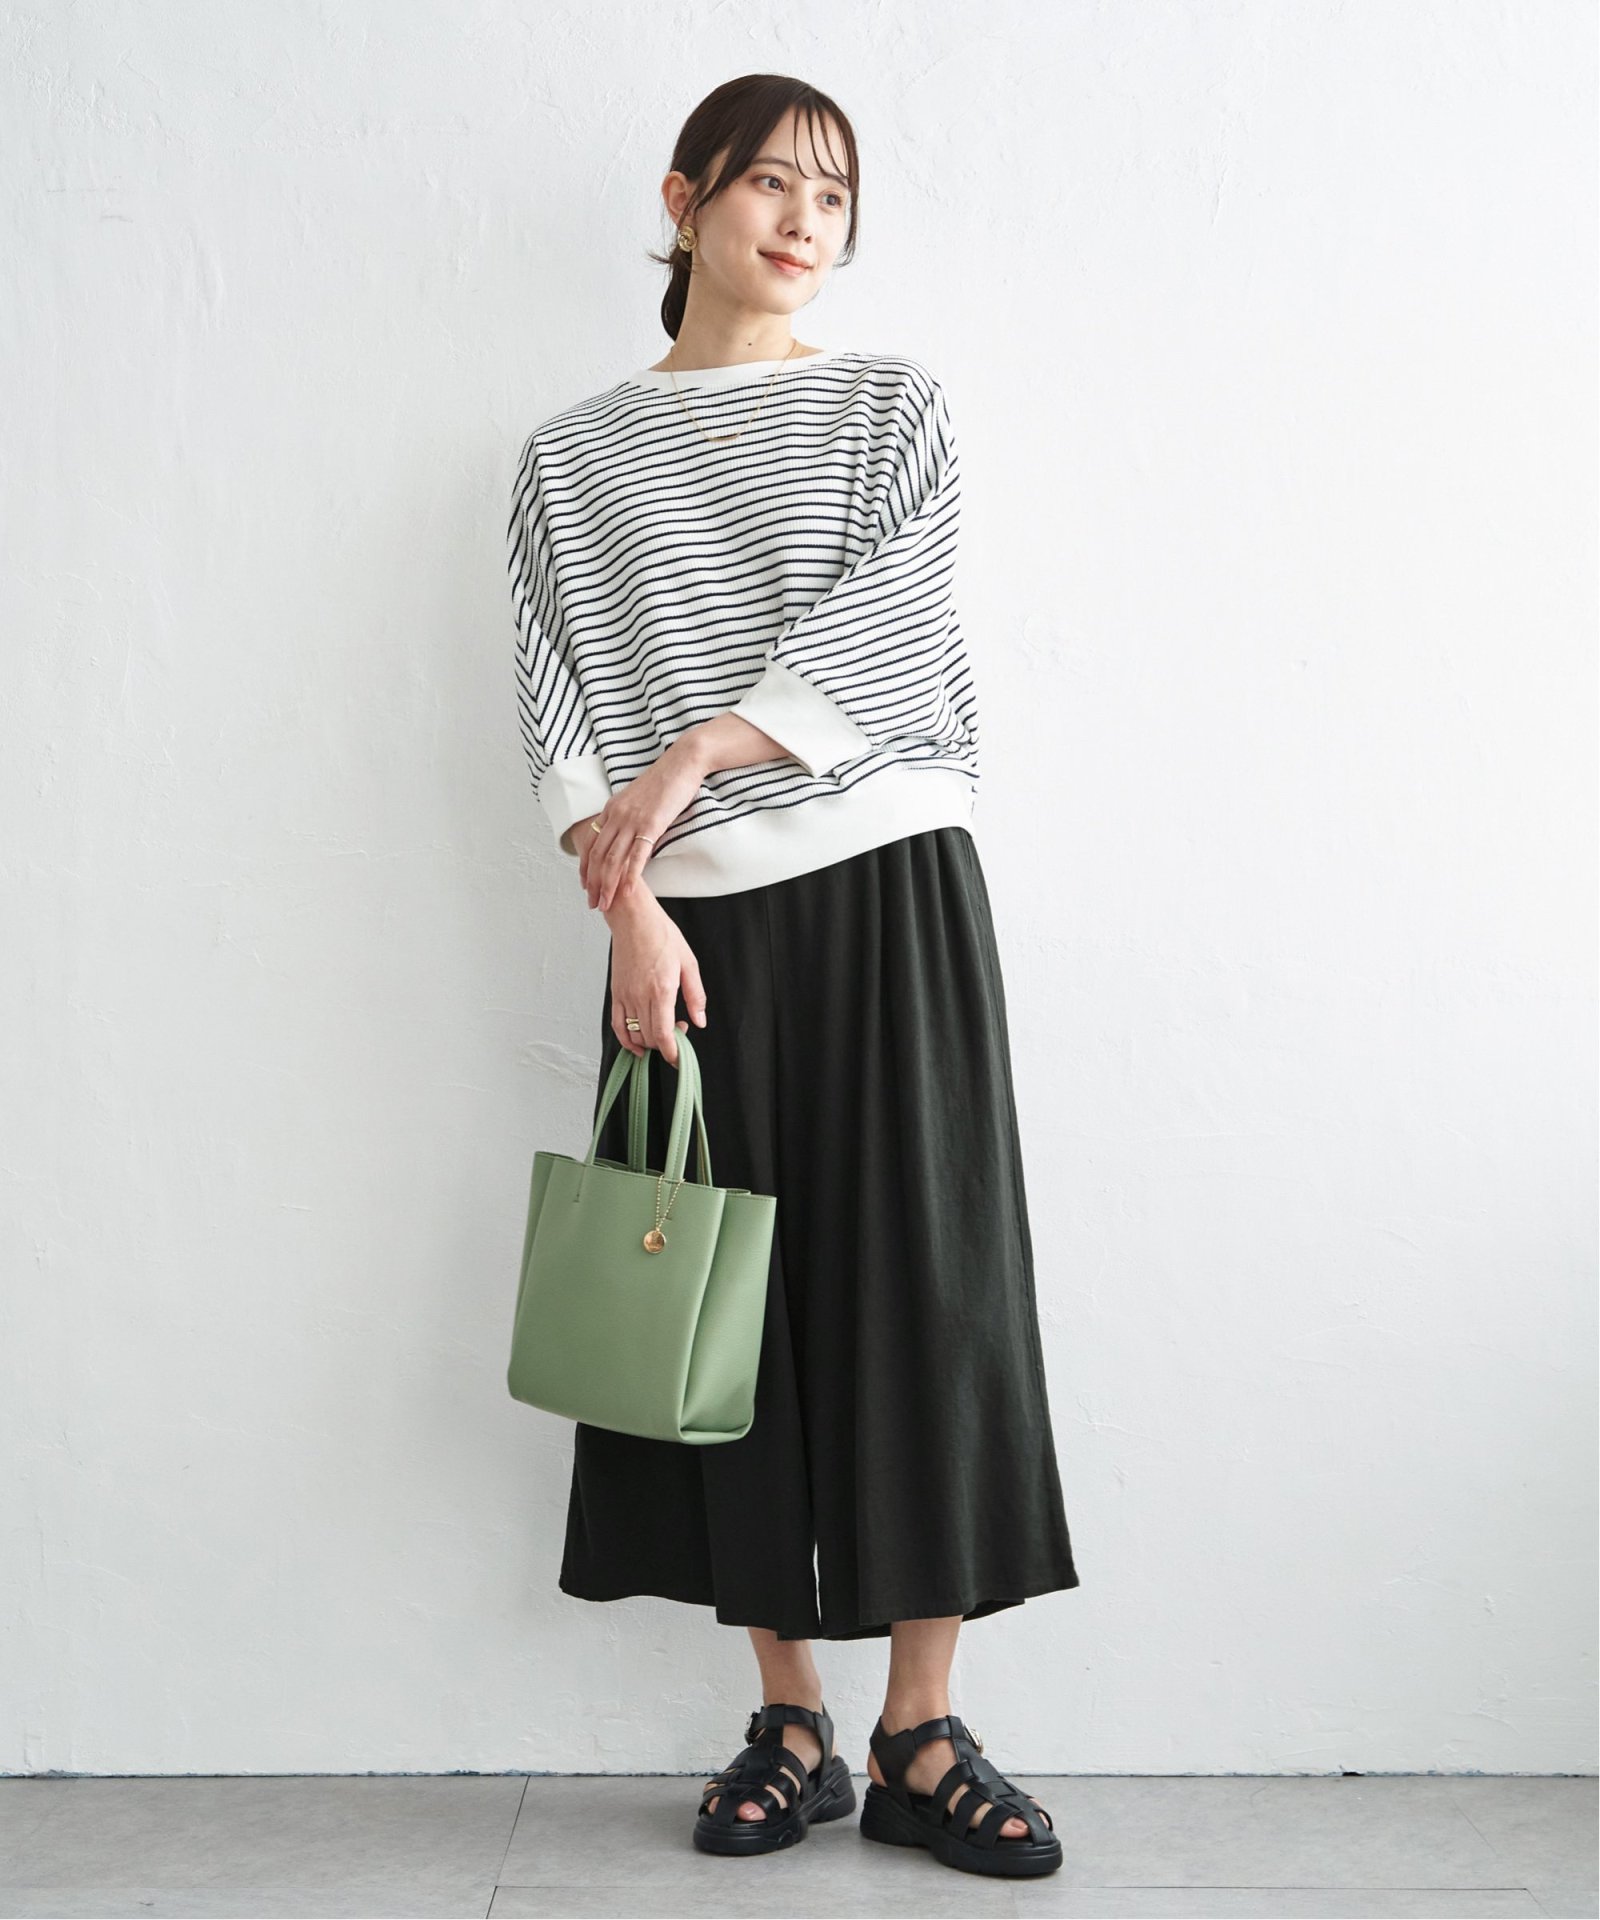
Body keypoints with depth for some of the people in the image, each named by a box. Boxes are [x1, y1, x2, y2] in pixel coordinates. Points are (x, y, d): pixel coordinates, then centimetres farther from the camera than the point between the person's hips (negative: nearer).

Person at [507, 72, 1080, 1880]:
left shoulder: (894, 405, 10)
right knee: (732, 1310, 3)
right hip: (694, 921, 1)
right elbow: (554, 693, 2)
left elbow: (880, 621, -5)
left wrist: (693, 760, -14)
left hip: (887, 884, -1)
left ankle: (921, 1739, 7)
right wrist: (629, 904, -11)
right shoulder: (572, 456, 12)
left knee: (923, 1292, -3)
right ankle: (789, 1727, 16)